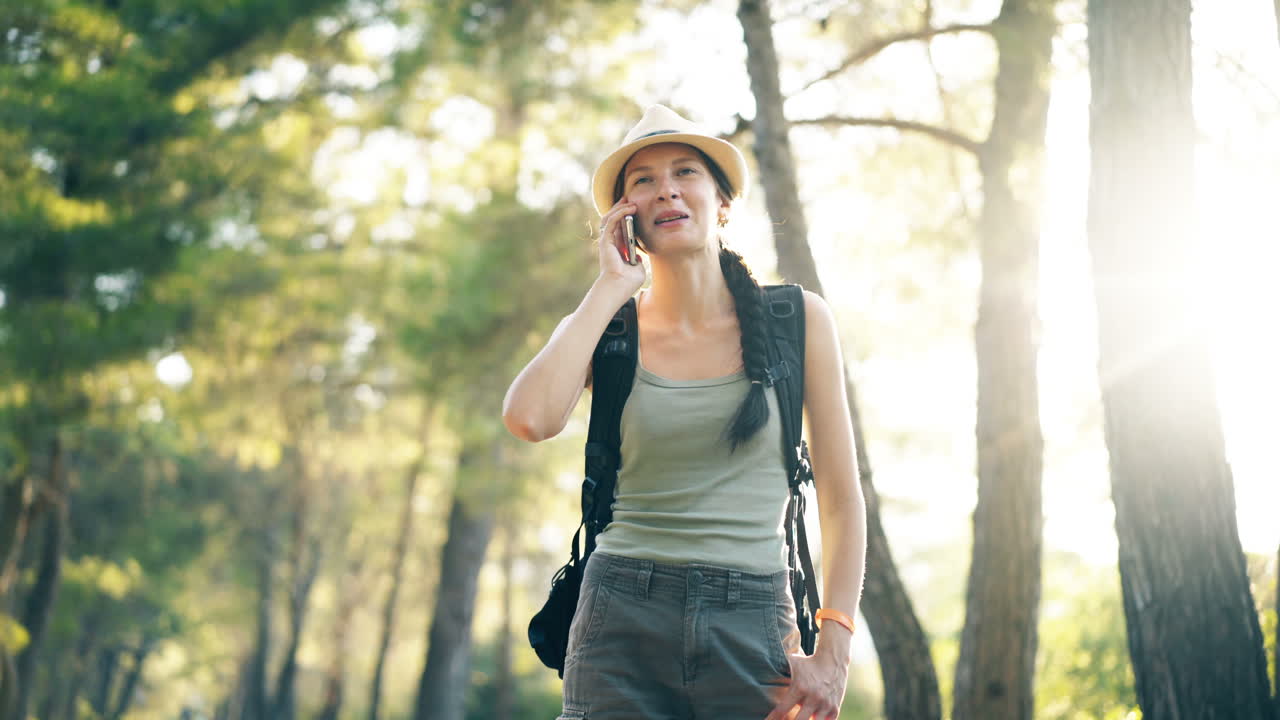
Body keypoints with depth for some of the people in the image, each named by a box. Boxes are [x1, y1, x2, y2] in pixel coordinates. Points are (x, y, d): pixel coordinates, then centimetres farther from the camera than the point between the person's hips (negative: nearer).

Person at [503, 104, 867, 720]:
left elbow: (841, 499, 5)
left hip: (751, 631, 0)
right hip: (621, 625, 0)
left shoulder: (796, 321, 3)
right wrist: (611, 288, -7)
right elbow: (529, 418, -18)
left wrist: (832, 655, -4)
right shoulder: (601, 331, 5)